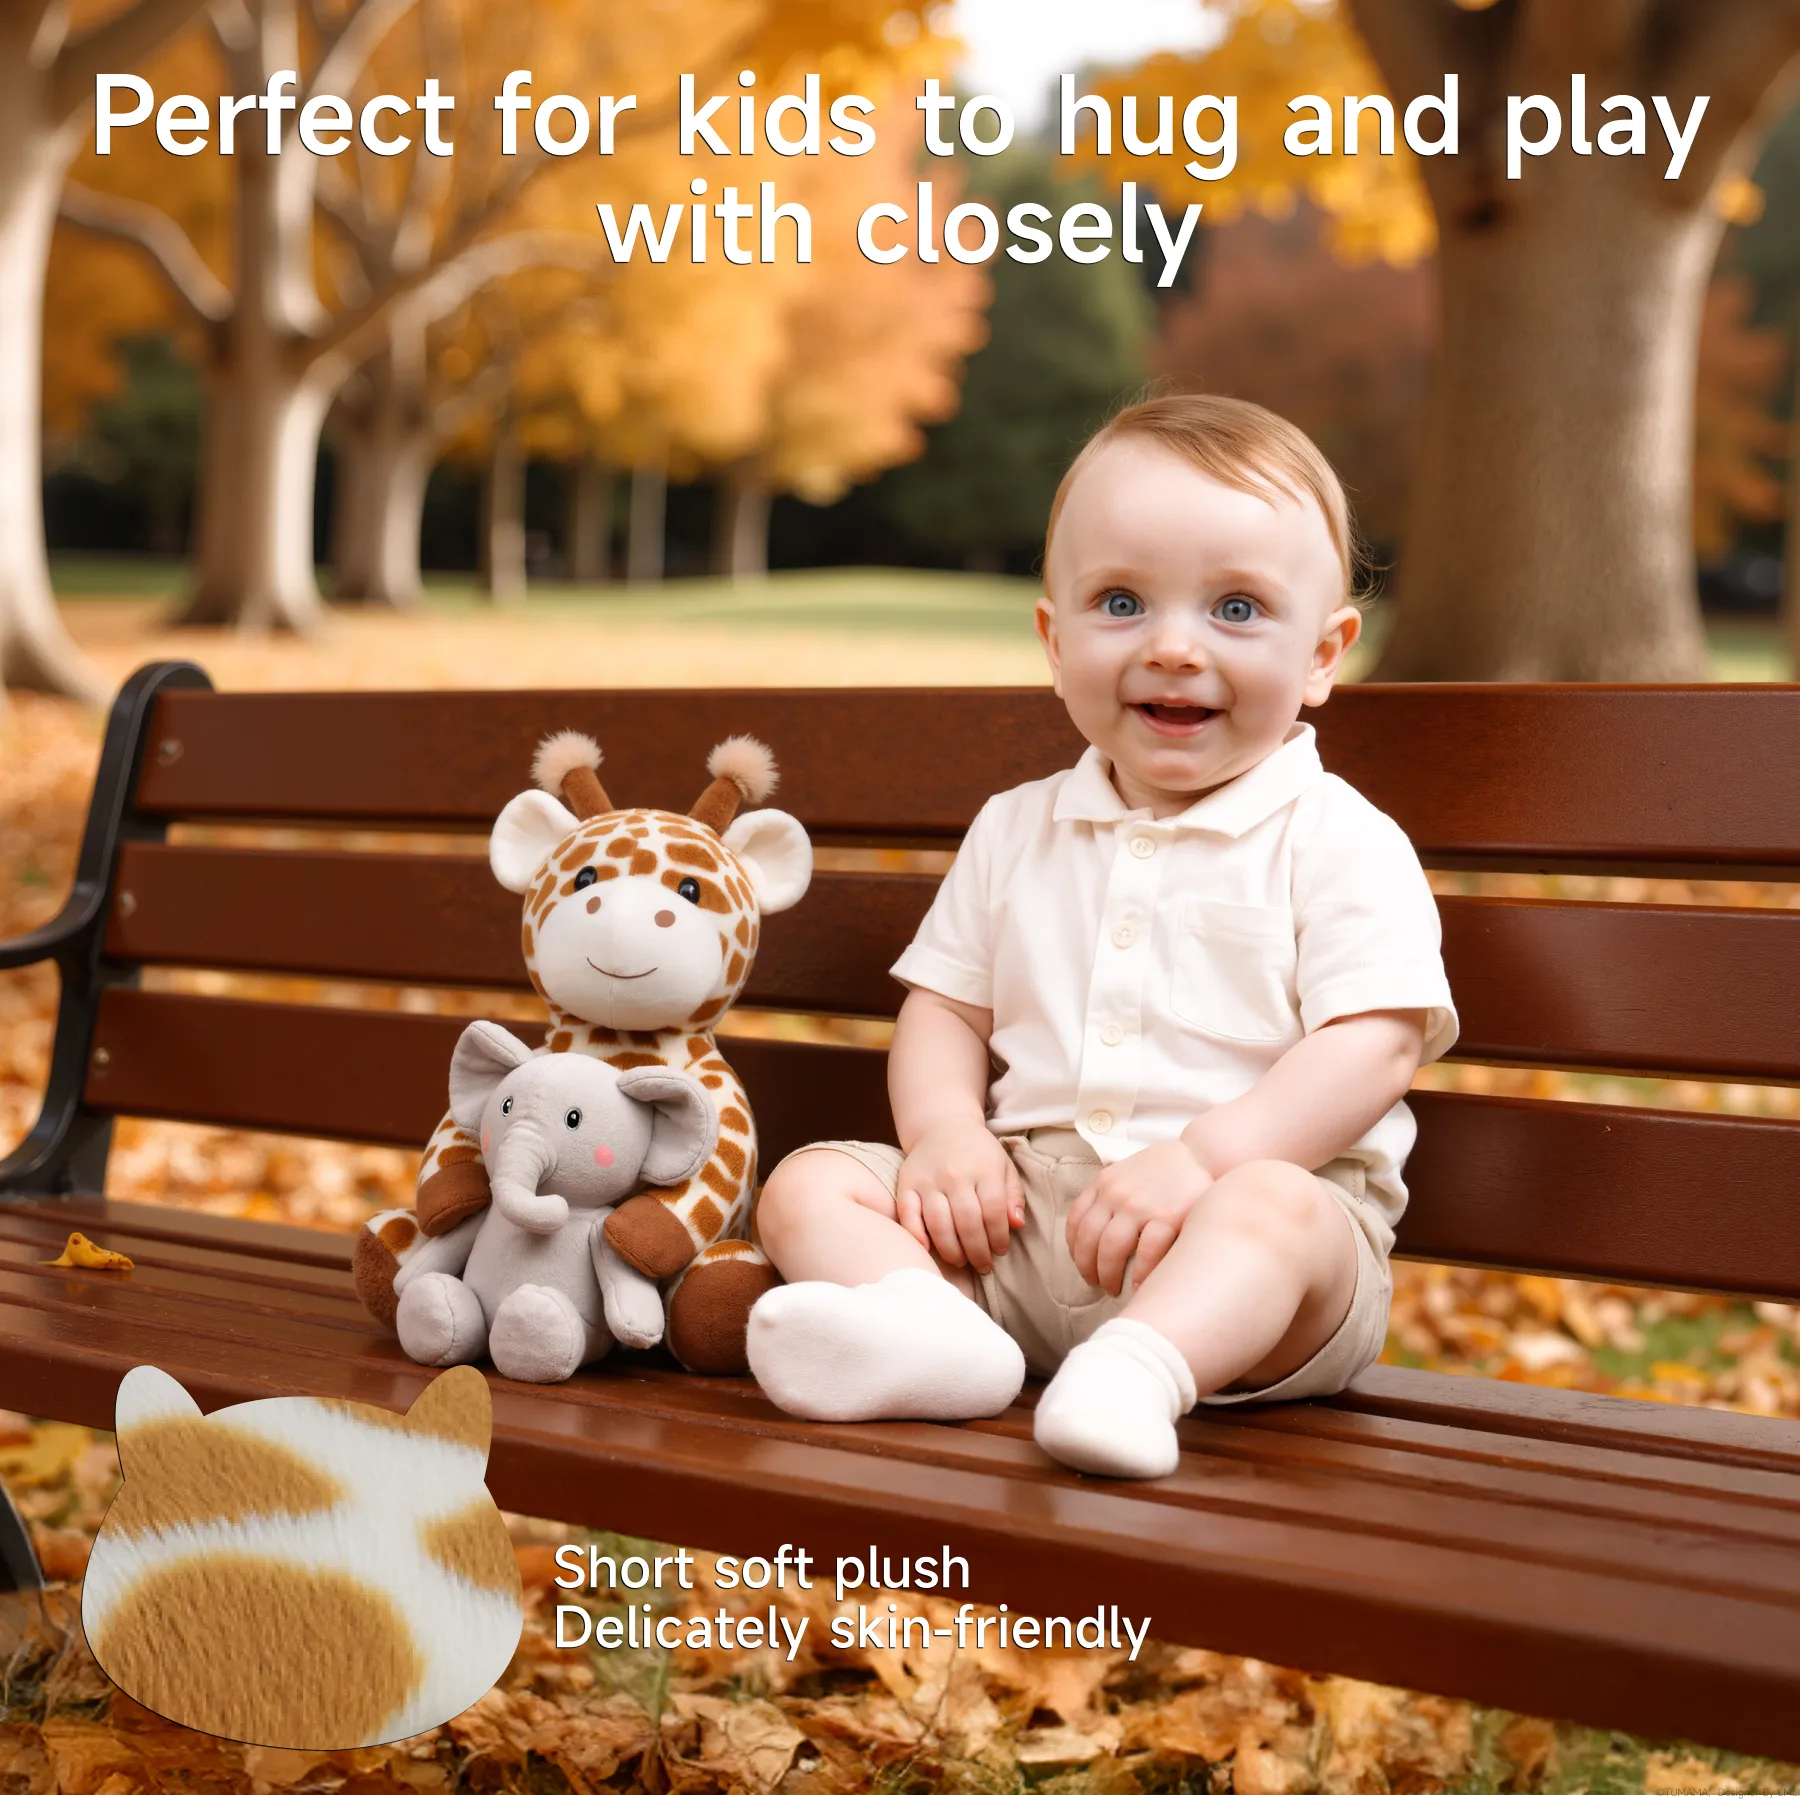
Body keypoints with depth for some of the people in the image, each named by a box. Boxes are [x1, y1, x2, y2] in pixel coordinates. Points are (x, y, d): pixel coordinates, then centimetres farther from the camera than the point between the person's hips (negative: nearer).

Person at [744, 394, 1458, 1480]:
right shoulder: (1016, 833, 16)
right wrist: (945, 1129, -3)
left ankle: (1140, 1371, -57)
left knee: (1273, 1208, -36)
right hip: (1020, 1219, 5)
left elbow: (1375, 1044, -11)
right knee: (810, 1184, -10)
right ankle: (929, 1331, -37)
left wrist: (1202, 1155, -23)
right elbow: (946, 1005, 19)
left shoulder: (1339, 842, -1)